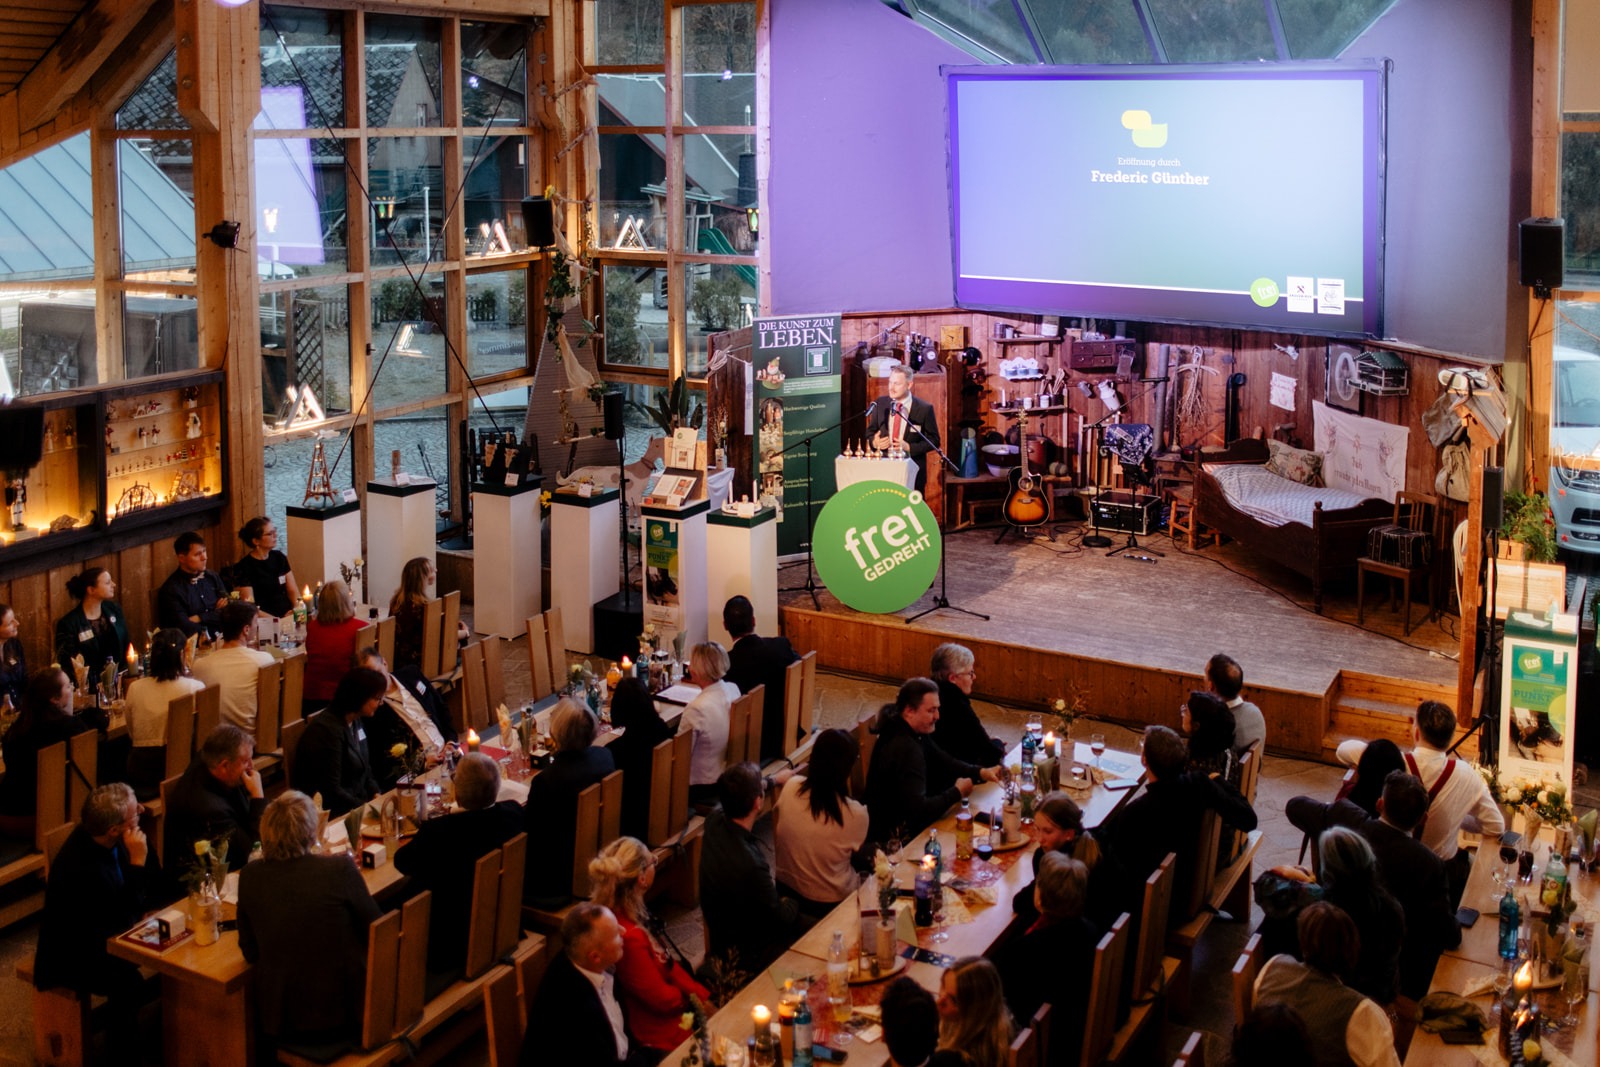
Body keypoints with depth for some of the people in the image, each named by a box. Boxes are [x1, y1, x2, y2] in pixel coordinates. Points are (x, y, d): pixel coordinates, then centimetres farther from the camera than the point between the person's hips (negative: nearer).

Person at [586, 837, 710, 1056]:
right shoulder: (629, 937, -32)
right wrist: (696, 998, -2)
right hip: (662, 1035, -8)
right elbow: (662, 998, -21)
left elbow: (668, 962, 4)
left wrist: (703, 996, -5)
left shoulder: (635, 913, -5)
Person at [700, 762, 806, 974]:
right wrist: (792, 905, 1)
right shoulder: (751, 864, -39)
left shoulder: (714, 822, -15)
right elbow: (781, 918, -22)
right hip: (745, 957, -8)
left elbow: (735, 797, 12)